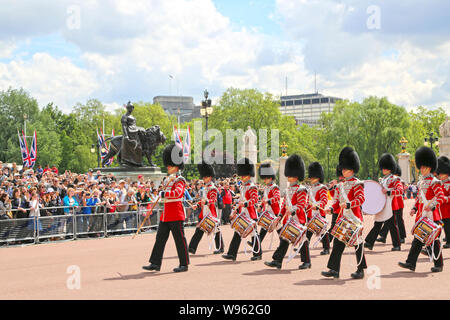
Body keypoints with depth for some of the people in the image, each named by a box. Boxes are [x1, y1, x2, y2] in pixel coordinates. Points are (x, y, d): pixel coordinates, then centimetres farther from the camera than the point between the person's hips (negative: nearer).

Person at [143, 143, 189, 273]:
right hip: (166, 214, 9)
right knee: (160, 238, 6)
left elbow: (177, 193, -27)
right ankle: (155, 263, 8)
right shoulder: (170, 179, 17)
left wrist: (163, 193, -19)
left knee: (180, 239, -2)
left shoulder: (180, 180, -8)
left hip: (176, 214, -9)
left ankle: (184, 264, 6)